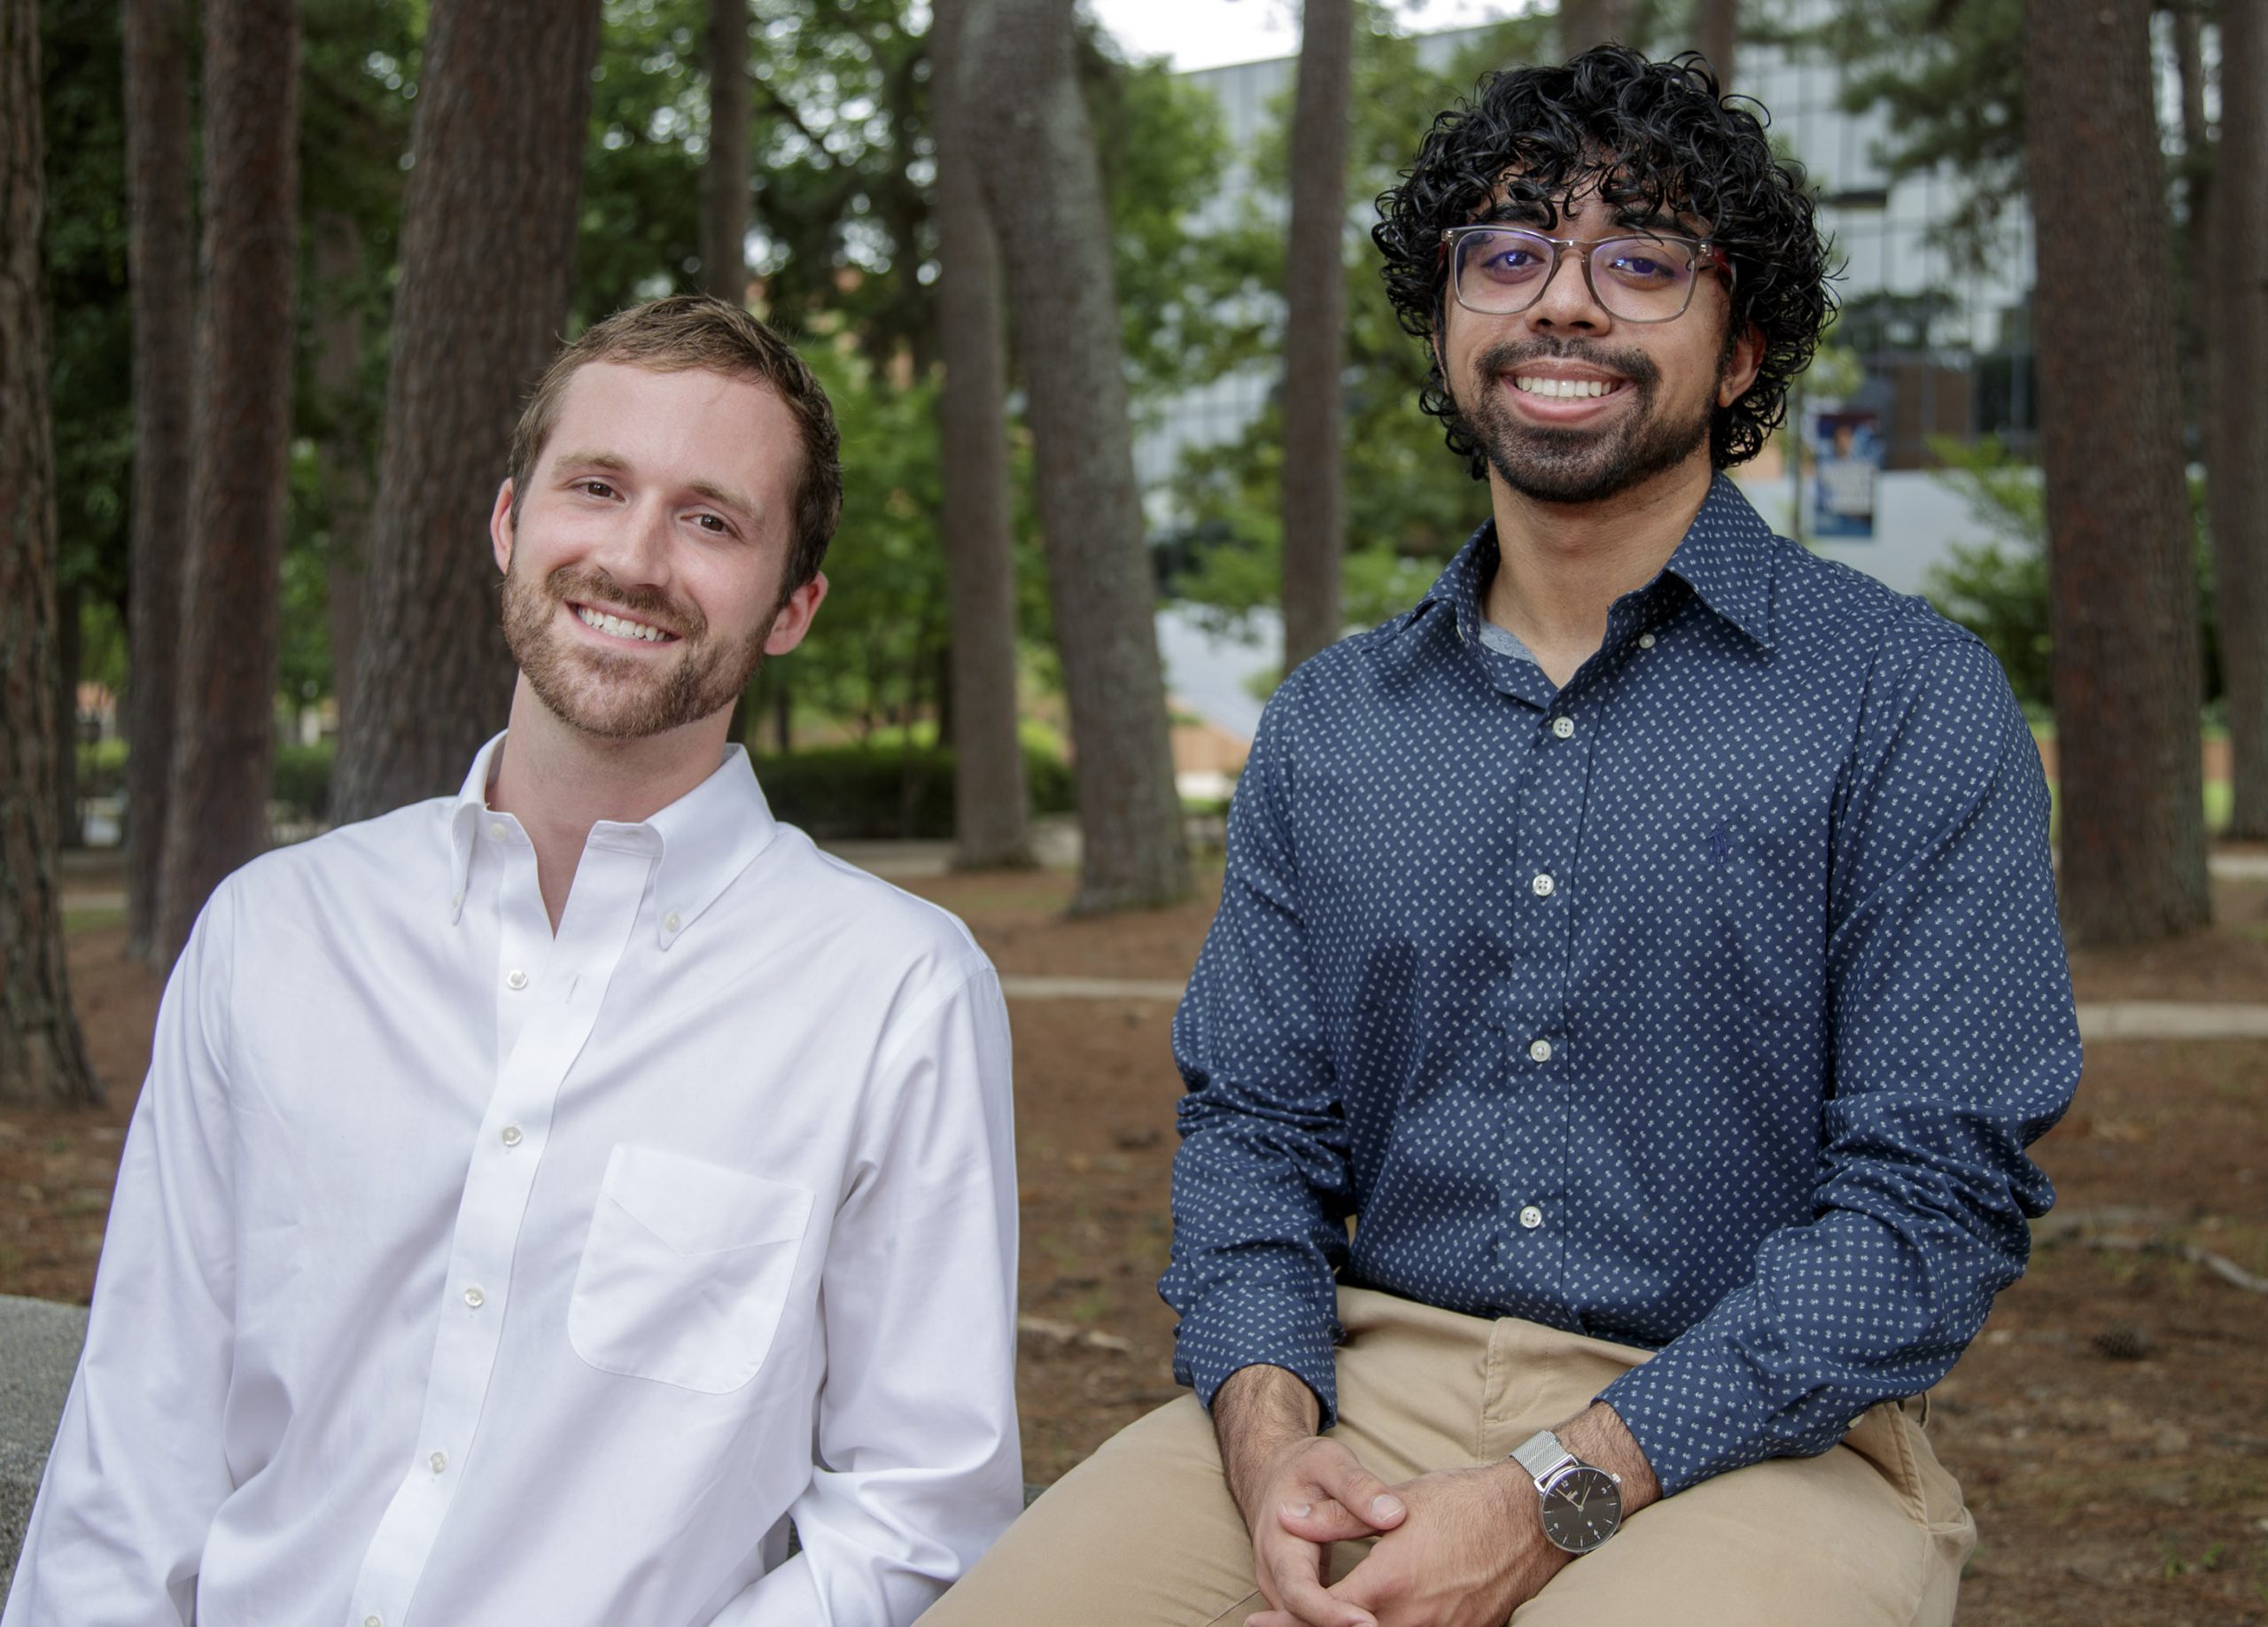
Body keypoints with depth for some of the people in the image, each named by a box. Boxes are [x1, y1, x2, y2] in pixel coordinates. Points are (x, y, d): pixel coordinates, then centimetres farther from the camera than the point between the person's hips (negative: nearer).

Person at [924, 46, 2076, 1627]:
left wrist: (1560, 1491, -18)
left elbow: (1937, 1196, -9)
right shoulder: (1326, 726, 11)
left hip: (1749, 1431, -3)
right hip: (1367, 1385, 4)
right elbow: (1253, 1123, 11)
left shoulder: (1907, 697, -3)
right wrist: (1268, 1425, -10)